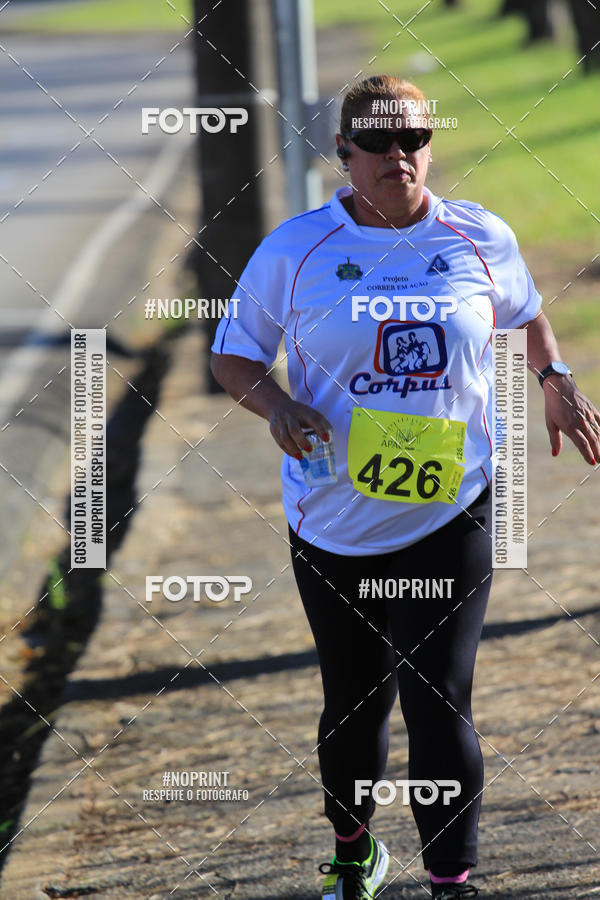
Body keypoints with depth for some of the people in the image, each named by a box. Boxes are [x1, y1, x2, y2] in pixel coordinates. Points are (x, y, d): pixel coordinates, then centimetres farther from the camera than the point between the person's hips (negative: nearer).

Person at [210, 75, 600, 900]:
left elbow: (525, 311, 22)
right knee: (355, 703, 13)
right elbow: (232, 352, 5)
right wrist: (275, 402, -15)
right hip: (334, 523, 1)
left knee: (438, 705, -9)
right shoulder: (295, 250, -3)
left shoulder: (482, 240, 1)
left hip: (449, 517, -1)